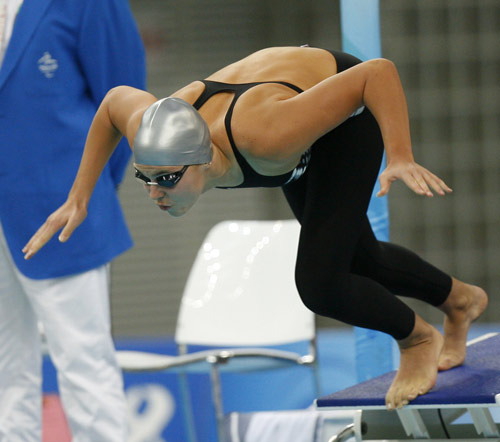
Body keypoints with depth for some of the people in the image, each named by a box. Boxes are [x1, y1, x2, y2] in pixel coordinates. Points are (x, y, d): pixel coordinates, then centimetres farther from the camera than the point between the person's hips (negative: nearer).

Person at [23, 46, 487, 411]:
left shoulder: (266, 138, -48)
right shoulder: (154, 135, -33)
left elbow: (378, 71, -43)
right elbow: (116, 99, -6)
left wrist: (401, 159, -52)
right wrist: (78, 198, -8)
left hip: (349, 109, -6)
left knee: (318, 285, -14)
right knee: (360, 260, 22)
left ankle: (418, 339, 16)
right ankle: (459, 300, 52)